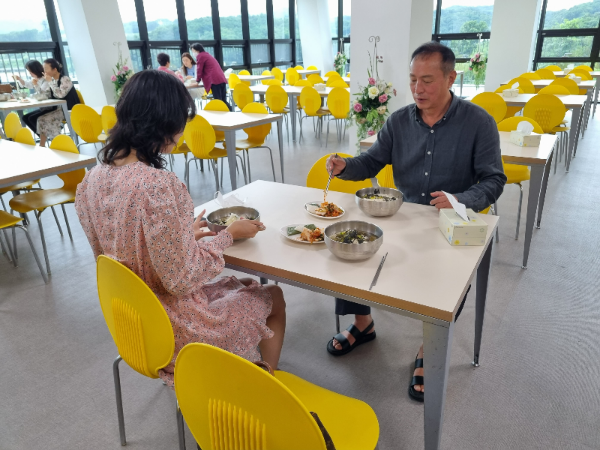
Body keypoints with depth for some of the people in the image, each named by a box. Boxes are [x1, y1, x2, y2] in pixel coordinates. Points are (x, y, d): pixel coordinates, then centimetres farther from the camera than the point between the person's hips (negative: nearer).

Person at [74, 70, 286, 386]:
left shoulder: (94, 178, -4)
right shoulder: (158, 185, -31)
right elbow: (183, 279, -27)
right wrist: (228, 235, -13)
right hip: (175, 330, -8)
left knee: (243, 287, 28)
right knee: (272, 299, 16)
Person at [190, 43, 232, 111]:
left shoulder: (200, 56, 3)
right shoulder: (207, 54, 31)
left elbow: (199, 70, 3)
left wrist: (197, 80, 19)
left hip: (214, 80, -9)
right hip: (222, 79, 9)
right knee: (224, 101, 9)